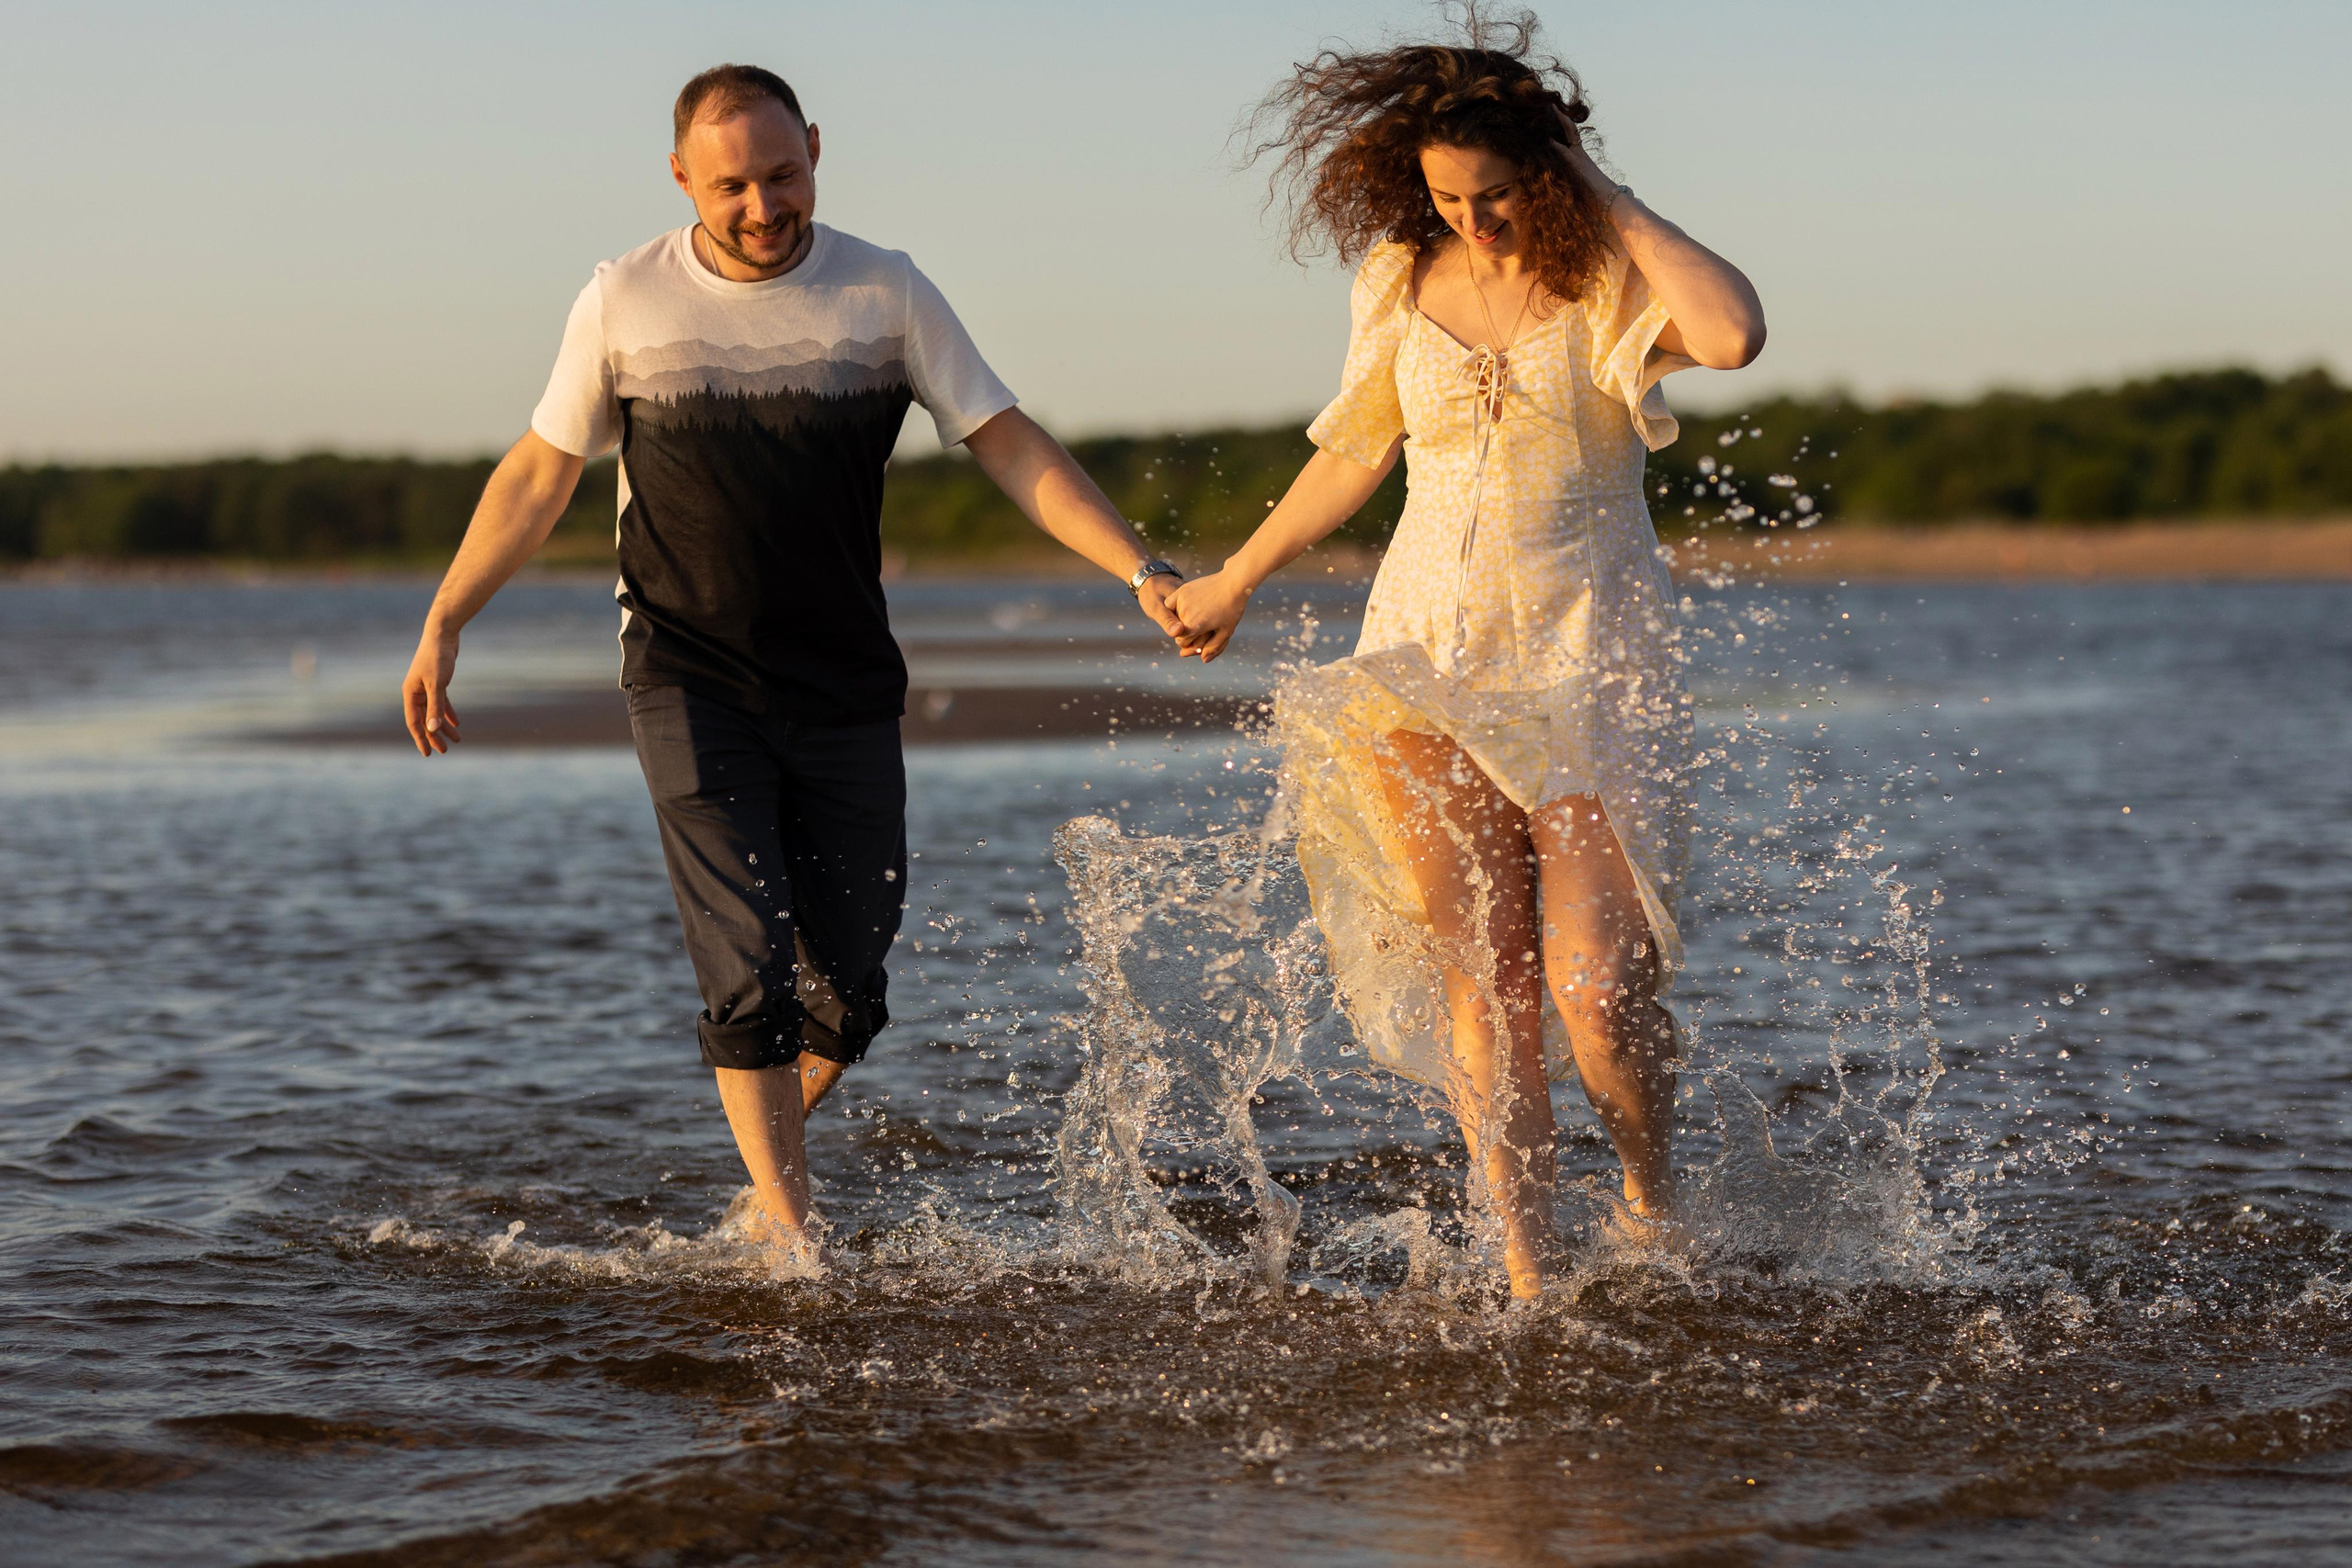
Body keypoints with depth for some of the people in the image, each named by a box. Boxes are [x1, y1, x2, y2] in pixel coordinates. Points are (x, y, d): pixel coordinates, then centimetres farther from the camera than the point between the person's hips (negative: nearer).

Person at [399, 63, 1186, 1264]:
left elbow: (1009, 446, -2)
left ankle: (772, 1138, 30)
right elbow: (540, 471, 10)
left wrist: (1140, 569, -12)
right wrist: (442, 625, 8)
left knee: (846, 992, 2)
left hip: (845, 692, 2)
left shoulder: (885, 294, 0)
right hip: (691, 690, -2)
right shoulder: (625, 302, -1)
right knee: (752, 974, -13)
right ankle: (791, 1237, -8)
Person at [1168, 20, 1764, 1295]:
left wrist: (1609, 201, -18)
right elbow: (1355, 451, 19)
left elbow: (1734, 335, -29)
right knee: (1482, 980, -4)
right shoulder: (1405, 282, 4)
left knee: (1596, 986, -12)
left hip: (1592, 661, -3)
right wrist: (1235, 582, 29)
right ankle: (1528, 1276, 0)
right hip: (1429, 661, 3)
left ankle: (1652, 1192, 17)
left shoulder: (1616, 278, -6)